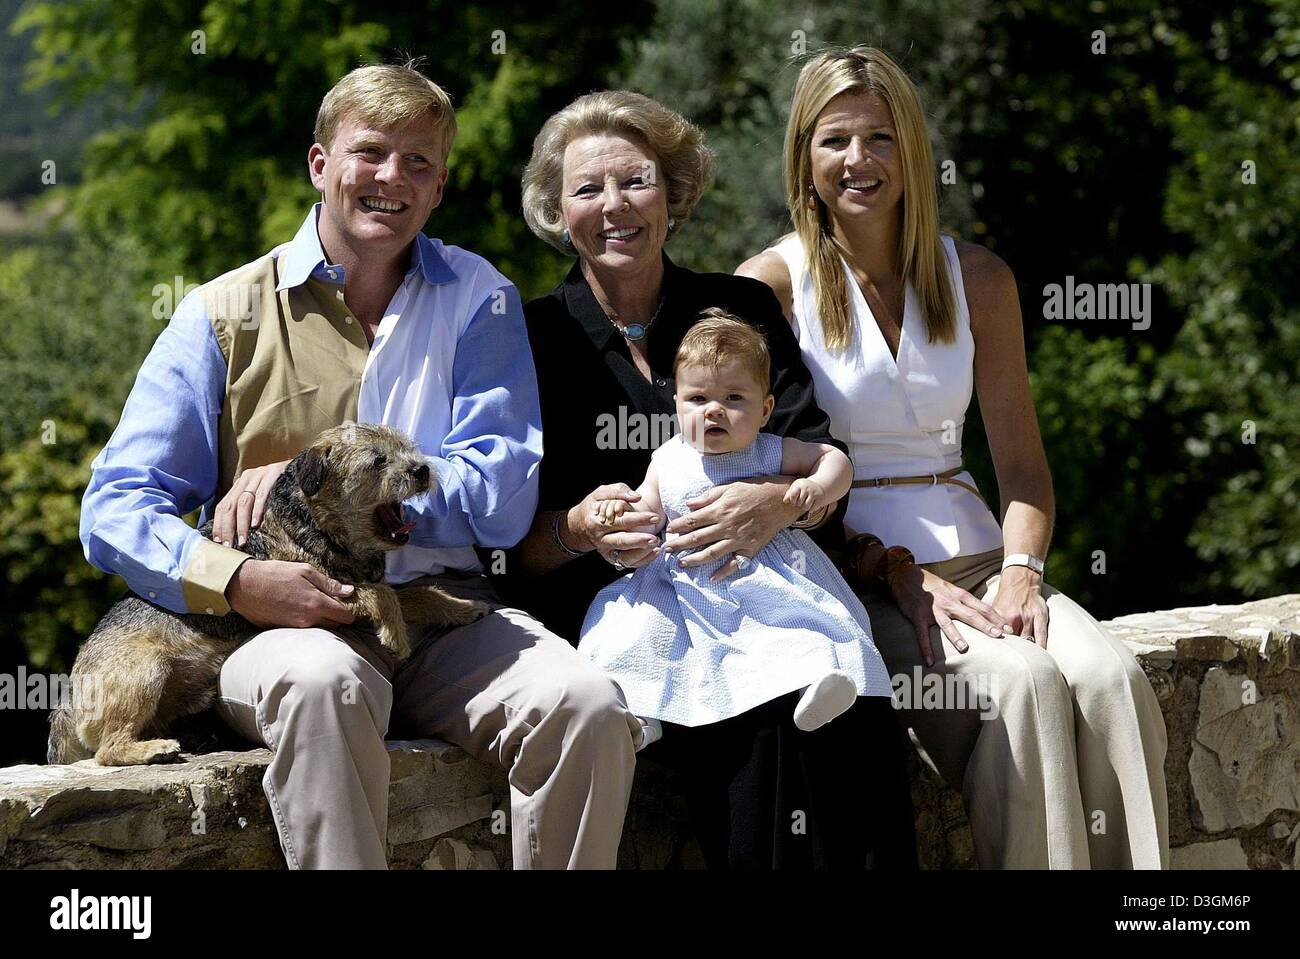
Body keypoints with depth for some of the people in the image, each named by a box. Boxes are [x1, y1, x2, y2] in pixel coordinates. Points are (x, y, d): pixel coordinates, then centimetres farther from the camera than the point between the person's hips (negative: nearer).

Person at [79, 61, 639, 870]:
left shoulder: (476, 301, 11)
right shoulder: (226, 315, 8)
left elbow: (503, 500, 0)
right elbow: (116, 509, 2)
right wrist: (235, 580, -18)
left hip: (444, 611, 2)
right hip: (281, 623, -2)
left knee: (587, 705, -27)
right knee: (322, 680, -37)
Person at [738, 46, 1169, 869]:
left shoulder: (977, 278, 12)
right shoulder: (772, 283, 1)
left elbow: (1022, 462, 11)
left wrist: (1020, 570, -9)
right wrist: (898, 577, -14)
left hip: (973, 556, 4)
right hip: (849, 576, -4)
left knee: (1112, 678, -25)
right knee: (1022, 682, -31)